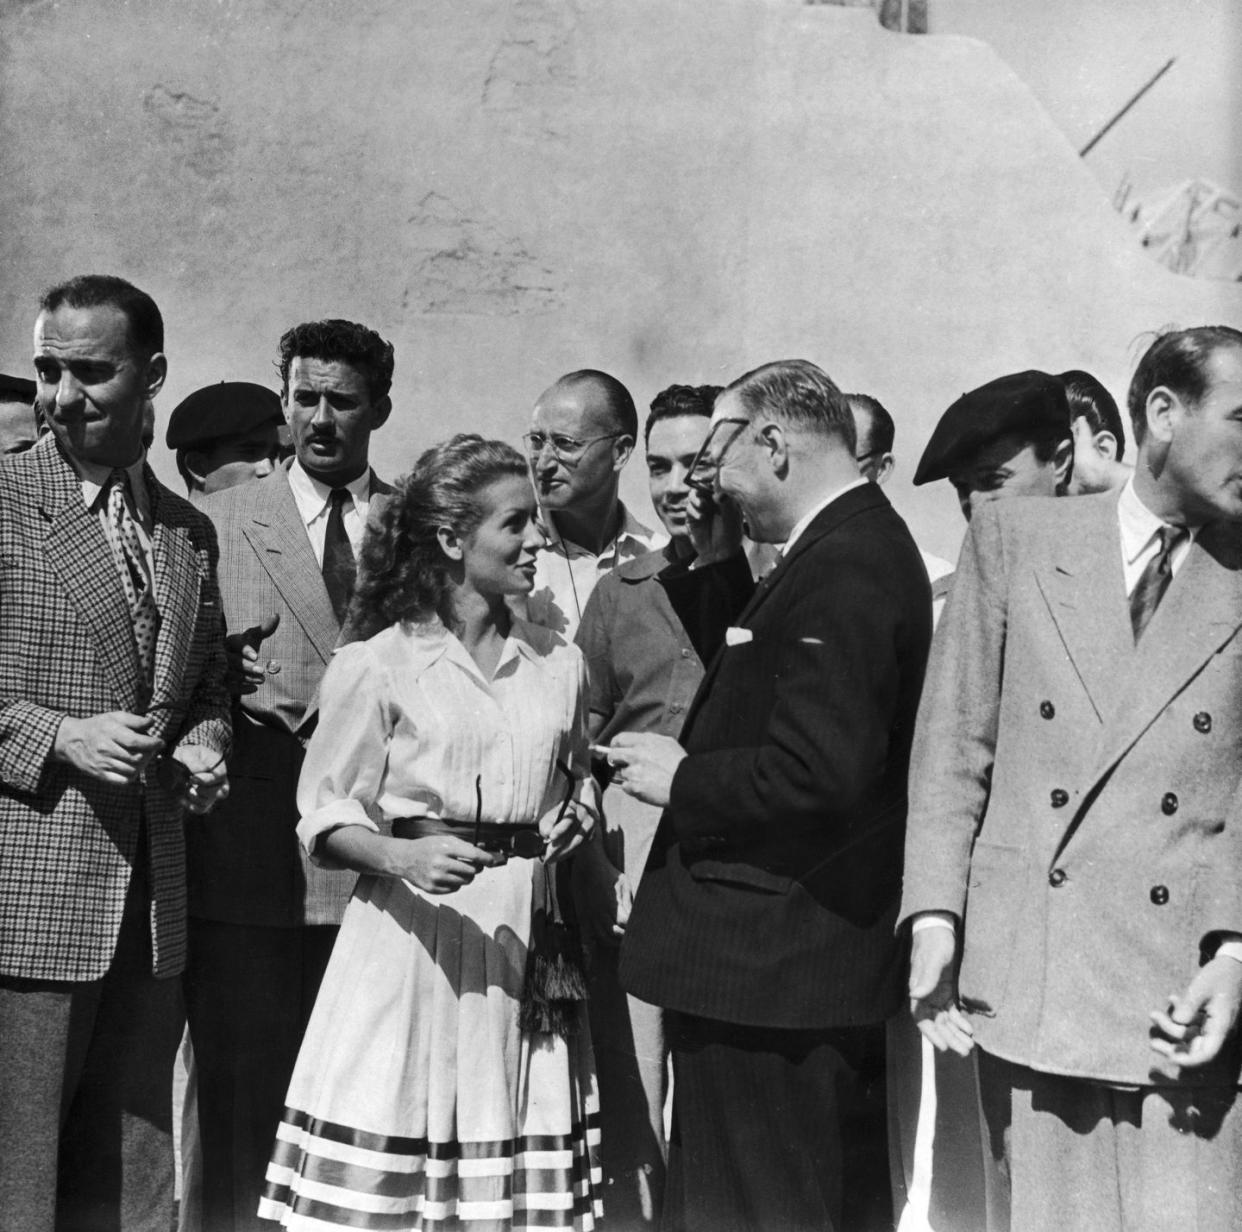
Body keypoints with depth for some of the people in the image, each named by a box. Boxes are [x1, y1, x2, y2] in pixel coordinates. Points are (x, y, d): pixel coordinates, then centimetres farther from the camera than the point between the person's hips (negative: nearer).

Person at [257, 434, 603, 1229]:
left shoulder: (560, 665, 10)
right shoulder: (378, 666, -3)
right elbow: (327, 821, -2)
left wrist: (575, 822, 3)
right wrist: (404, 857, -19)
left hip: (525, 936, 4)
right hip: (417, 935, -3)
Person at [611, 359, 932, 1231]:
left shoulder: (840, 570, -20)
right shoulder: (863, 544, 12)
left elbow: (820, 772, -29)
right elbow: (762, 684, 17)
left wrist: (681, 780, -16)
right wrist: (716, 564, 8)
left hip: (766, 964, -11)